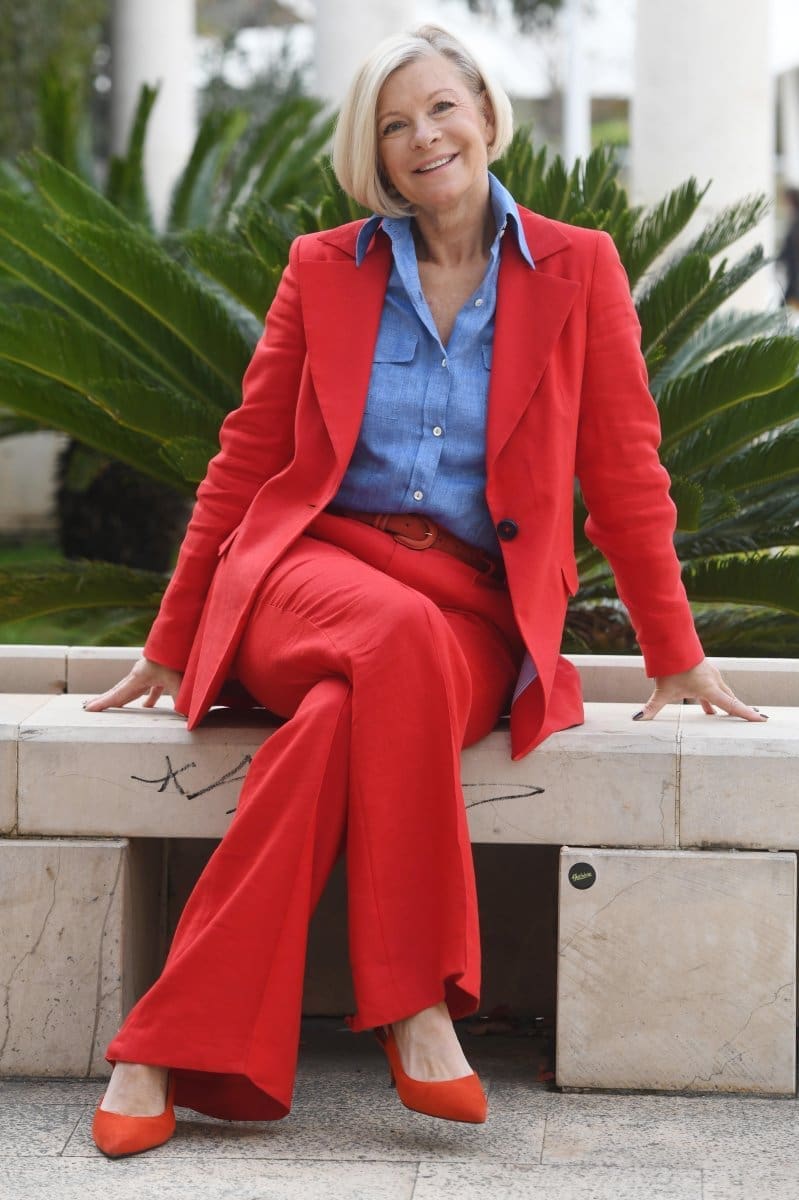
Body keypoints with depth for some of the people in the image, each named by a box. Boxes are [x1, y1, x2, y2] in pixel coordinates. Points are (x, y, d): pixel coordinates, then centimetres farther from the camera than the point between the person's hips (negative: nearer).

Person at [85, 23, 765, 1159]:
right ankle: (413, 1008, -36)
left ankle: (172, 1052, -35)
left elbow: (624, 471, 10)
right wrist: (171, 644, 14)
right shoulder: (324, 269, 11)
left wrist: (676, 655, 9)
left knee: (342, 721, -37)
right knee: (402, 640, -39)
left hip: (477, 609, 0)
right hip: (312, 571, 0)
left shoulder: (577, 269, 9)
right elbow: (247, 459, 14)